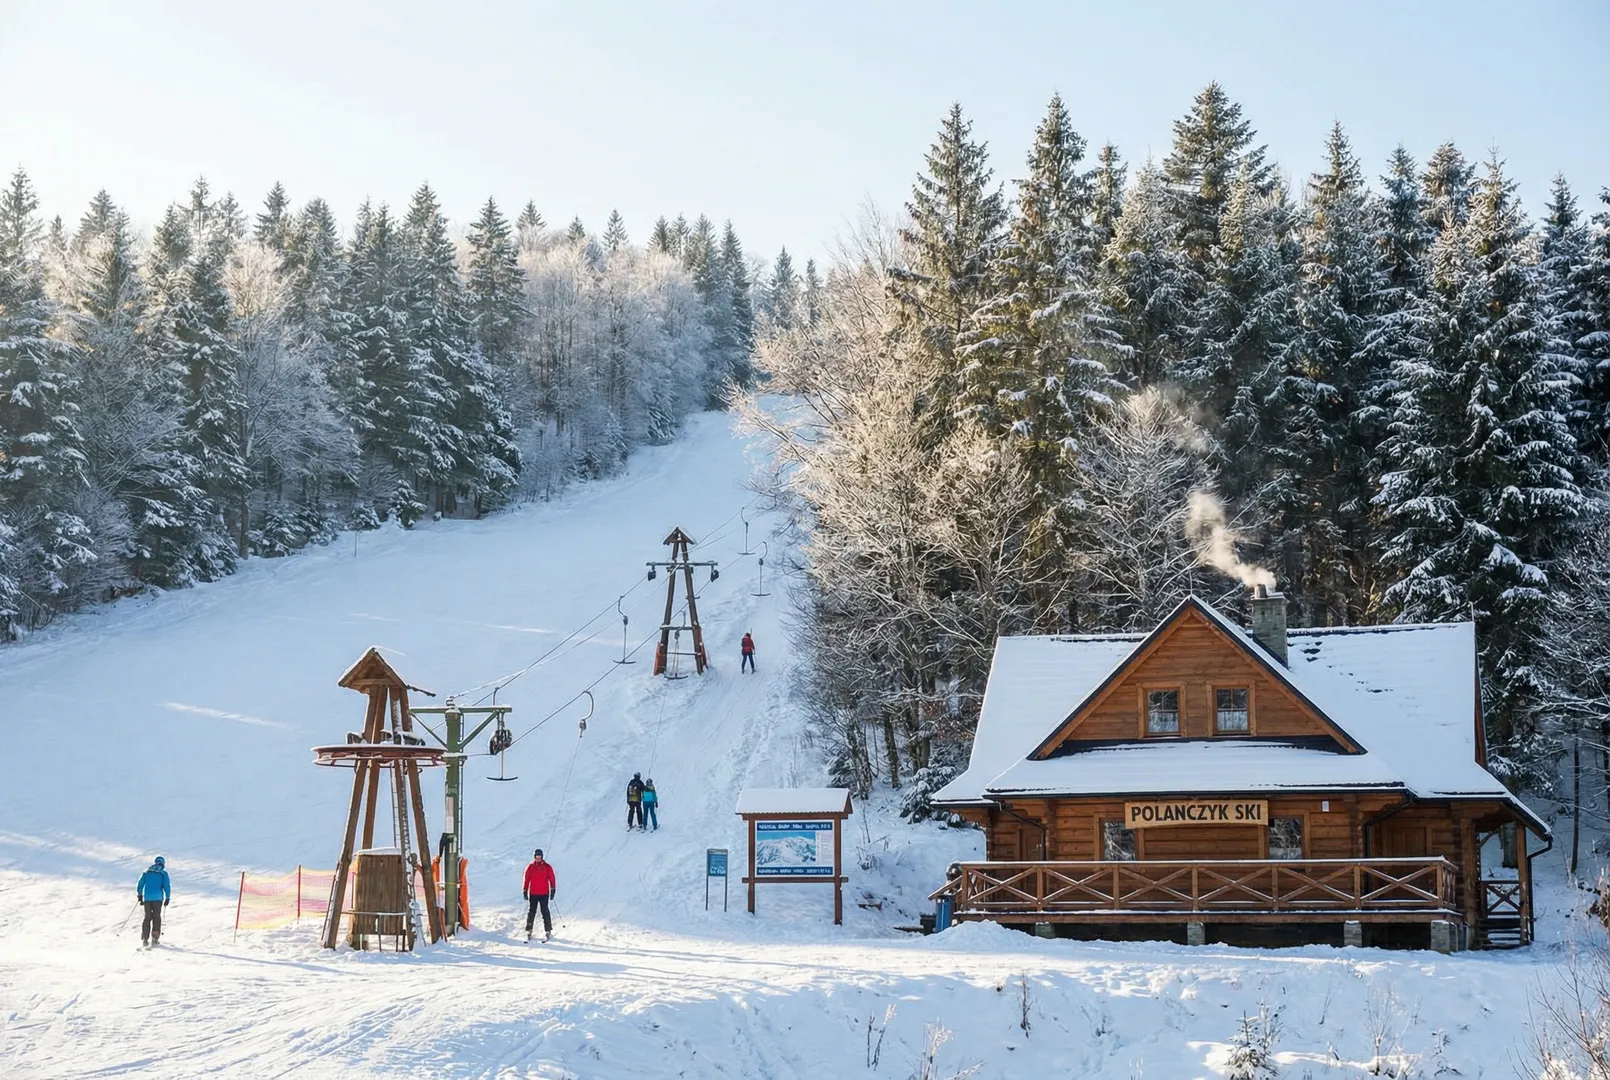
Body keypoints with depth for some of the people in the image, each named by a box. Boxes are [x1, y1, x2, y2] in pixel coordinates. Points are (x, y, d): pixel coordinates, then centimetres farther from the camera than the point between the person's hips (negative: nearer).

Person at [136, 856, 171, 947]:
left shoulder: (147, 871, 11)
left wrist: (139, 895, 16)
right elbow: (167, 886, -4)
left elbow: (140, 883, 7)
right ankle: (155, 938, -7)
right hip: (158, 898, -2)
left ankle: (145, 938, 3)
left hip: (147, 897, 2)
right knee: (157, 917, 4)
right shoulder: (163, 873, 3)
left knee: (147, 917, 9)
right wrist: (167, 898, 3)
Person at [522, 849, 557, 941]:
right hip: (533, 894, 1)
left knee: (545, 912, 0)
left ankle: (548, 931, 6)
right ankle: (528, 931, 7)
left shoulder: (547, 867, 1)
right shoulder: (530, 867, 3)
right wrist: (525, 891, 2)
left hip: (544, 894, -1)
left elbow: (552, 879, 2)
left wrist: (553, 889, -3)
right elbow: (526, 880, 5)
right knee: (531, 912, 2)